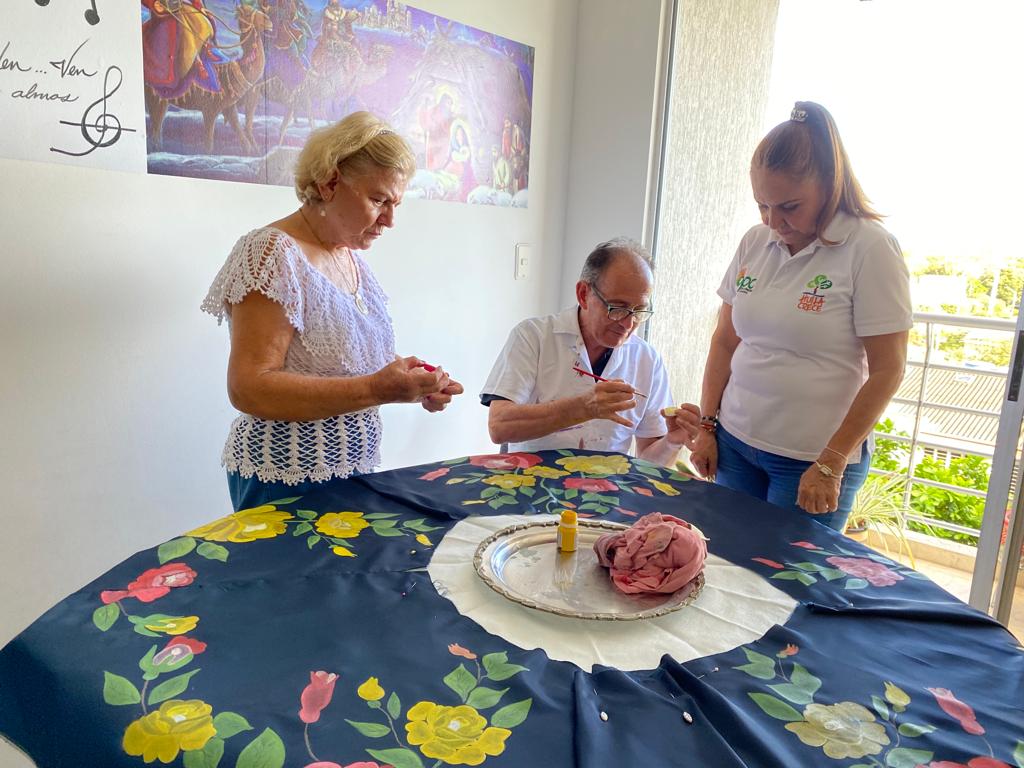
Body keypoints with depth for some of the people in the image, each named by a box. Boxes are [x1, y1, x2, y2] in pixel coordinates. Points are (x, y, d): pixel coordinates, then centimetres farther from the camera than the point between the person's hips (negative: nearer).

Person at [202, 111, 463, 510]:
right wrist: (375, 389, -28)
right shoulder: (273, 253, -16)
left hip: (353, 473, 8)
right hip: (286, 488, -7)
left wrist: (416, 385, -3)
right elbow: (249, 388, -22)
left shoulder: (353, 260, 8)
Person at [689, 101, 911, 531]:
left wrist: (830, 464, -12)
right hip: (734, 442, 5)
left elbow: (887, 370, -10)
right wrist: (706, 425, 5)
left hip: (813, 459, -4)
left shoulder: (870, 249, -10)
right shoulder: (755, 242, 4)